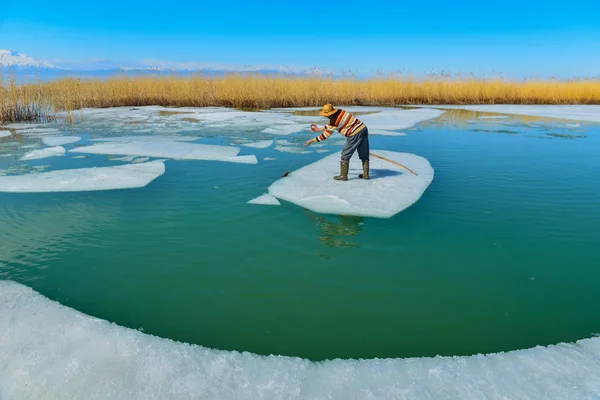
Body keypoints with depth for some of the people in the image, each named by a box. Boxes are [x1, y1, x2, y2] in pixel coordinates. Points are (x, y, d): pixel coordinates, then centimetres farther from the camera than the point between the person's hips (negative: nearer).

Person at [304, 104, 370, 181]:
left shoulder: (334, 120, -15)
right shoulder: (340, 111, 8)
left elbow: (326, 135, -7)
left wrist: (312, 140, 1)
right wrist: (320, 129, 30)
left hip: (356, 134, -9)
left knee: (345, 154, 4)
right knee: (364, 154, 15)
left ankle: (343, 175, 9)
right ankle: (365, 174, 23)